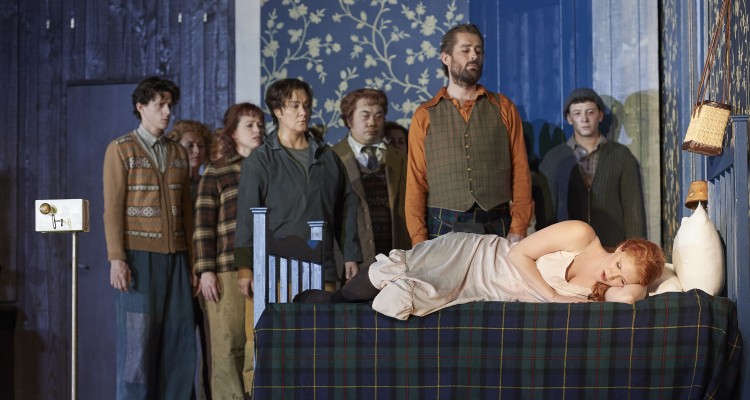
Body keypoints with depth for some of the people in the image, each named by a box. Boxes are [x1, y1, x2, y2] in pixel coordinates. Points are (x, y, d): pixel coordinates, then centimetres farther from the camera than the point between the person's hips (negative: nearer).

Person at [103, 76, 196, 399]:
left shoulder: (179, 153, 15)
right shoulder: (120, 149, 3)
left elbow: (187, 210, 13)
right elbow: (112, 208, -3)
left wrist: (191, 259, 7)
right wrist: (116, 259, -11)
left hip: (175, 257, 4)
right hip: (138, 256, -4)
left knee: (179, 341, 0)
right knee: (138, 340, -3)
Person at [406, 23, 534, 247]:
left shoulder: (503, 108, 10)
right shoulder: (425, 116, 8)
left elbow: (520, 170, 4)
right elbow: (416, 182, 4)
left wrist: (518, 227, -7)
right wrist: (419, 241, -6)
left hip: (497, 228, 1)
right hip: (444, 229, -1)